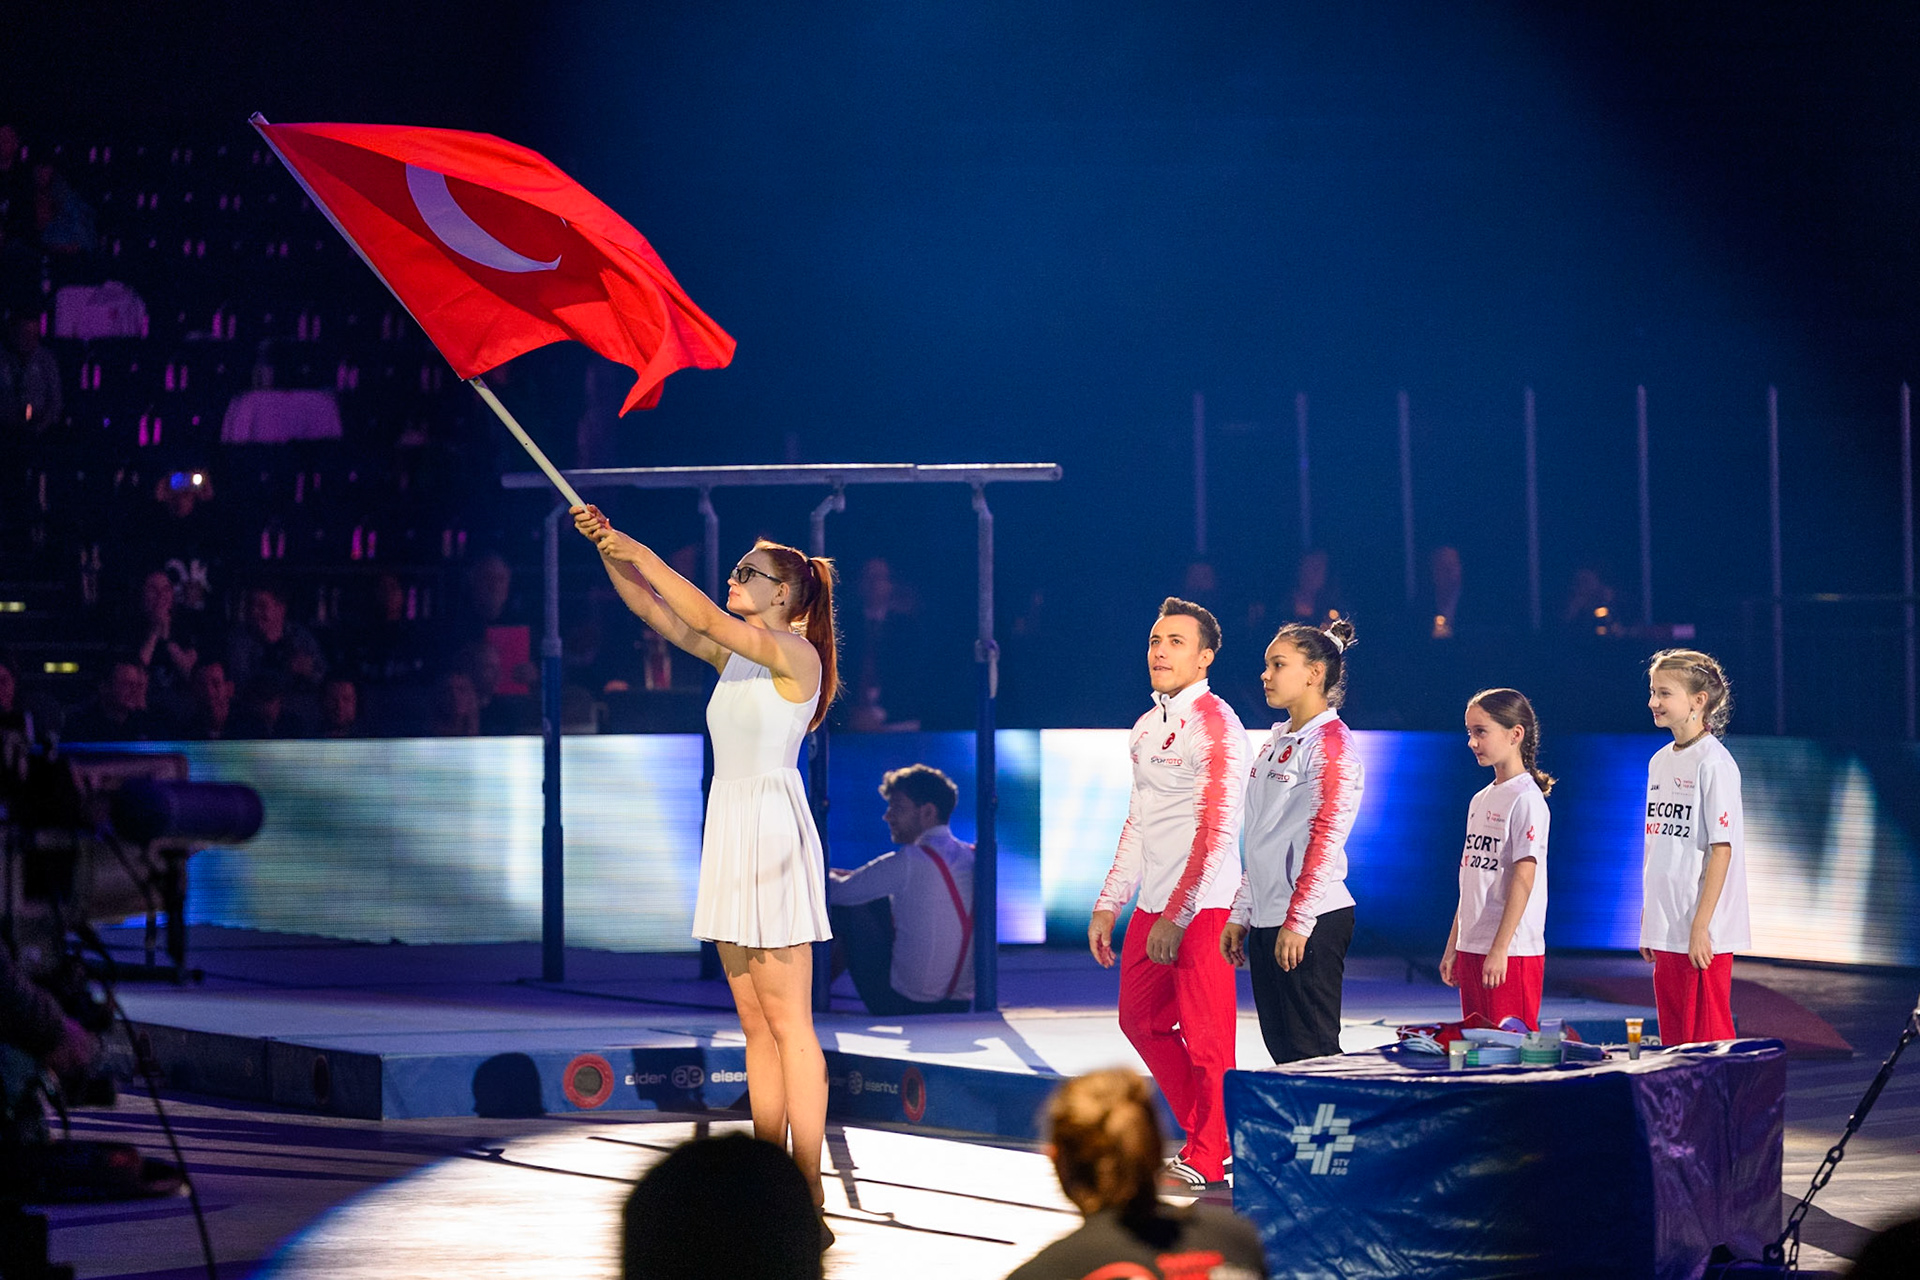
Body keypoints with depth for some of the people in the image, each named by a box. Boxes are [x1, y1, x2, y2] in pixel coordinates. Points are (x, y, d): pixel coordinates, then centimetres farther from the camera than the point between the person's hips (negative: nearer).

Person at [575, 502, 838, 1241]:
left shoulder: (795, 653, -8)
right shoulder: (735, 652, 15)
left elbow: (708, 619, -21)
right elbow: (655, 613, 14)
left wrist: (642, 555, -16)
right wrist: (610, 550, 1)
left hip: (773, 834, -9)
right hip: (731, 830, 9)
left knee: (787, 1021, -10)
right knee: (755, 1024, 8)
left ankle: (808, 1199, -11)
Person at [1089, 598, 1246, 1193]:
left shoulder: (1215, 724, -12)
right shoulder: (1147, 727, 14)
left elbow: (1217, 832, -17)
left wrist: (1175, 918, -19)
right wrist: (1108, 905, 18)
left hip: (1201, 909, -9)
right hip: (1152, 905, 9)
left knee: (1204, 1036, -2)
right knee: (1141, 1019, 17)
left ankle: (1207, 1161, 11)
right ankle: (1207, 1137, 28)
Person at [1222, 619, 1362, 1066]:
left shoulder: (1331, 744, -10)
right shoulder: (1278, 740, 17)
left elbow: (1327, 837, -18)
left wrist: (1297, 921, -22)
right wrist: (1241, 915, 18)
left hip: (1312, 922, -9)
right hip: (1268, 921, 9)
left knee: (1313, 1053, -7)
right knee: (1282, 1052, 9)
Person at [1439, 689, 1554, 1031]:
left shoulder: (1526, 800, -10)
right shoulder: (1480, 800, 15)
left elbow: (1523, 878, -16)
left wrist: (1499, 949, -20)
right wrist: (1452, 947, 17)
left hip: (1512, 951, -8)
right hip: (1472, 948, 8)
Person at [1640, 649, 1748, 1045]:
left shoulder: (1713, 764, -11)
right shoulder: (1660, 761, 13)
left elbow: (1721, 849, -15)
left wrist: (1700, 926, -18)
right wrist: (1647, 924, 15)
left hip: (1700, 936, -8)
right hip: (1665, 931, 8)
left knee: (1707, 1038, -6)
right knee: (1673, 1041, 10)